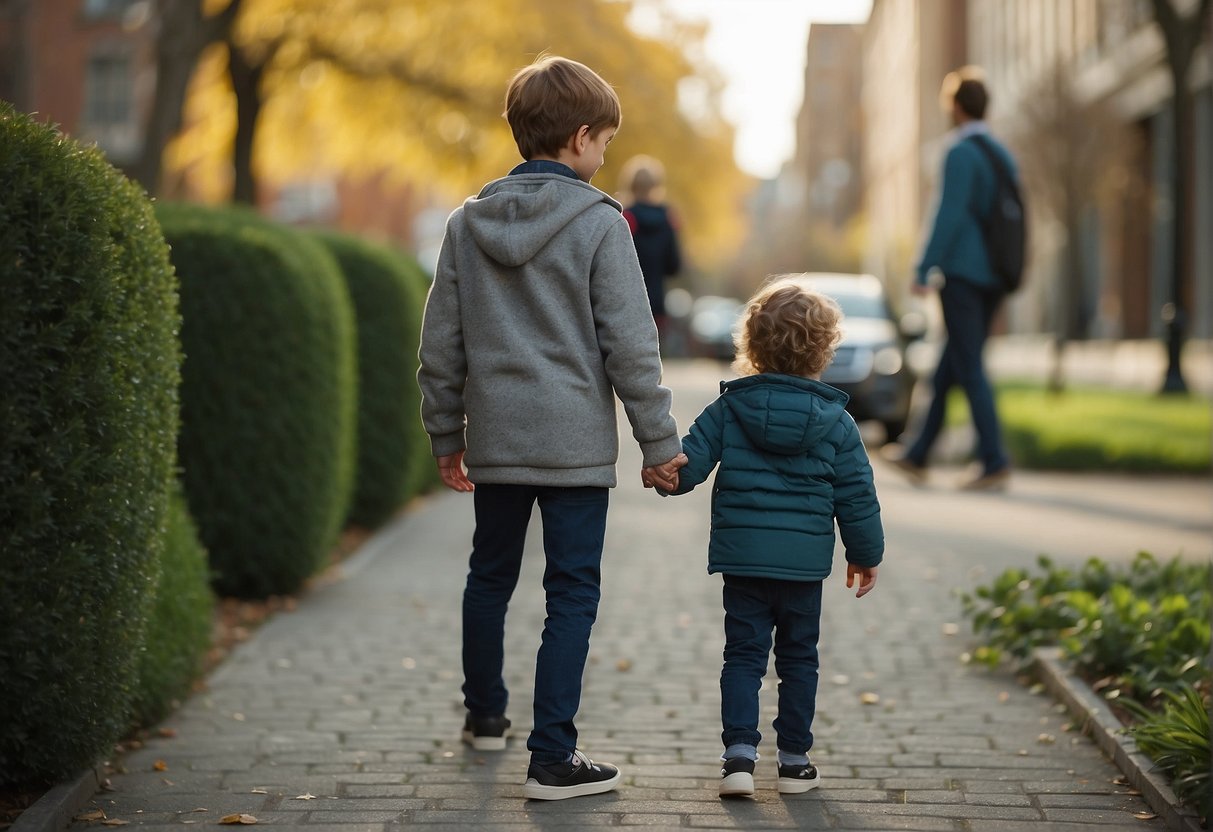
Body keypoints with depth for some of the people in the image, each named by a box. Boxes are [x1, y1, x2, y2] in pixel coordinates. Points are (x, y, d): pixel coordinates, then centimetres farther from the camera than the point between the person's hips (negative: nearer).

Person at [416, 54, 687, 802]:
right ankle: (553, 758, -1)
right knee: (572, 595, 0)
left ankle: (486, 714, 38)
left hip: (495, 440, 5)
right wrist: (661, 442, -5)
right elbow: (630, 345, -11)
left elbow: (441, 345, 9)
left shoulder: (468, 223, 5)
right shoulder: (599, 224, -10)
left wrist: (446, 434, 19)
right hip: (575, 444, -5)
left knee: (491, 575, 21)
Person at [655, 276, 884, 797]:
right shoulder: (835, 420, -3)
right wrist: (866, 554, 12)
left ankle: (740, 750, -6)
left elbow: (688, 463, -6)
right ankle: (794, 760, 16)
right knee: (798, 658, 12)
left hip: (741, 554, 0)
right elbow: (856, 495, 1)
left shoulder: (729, 408, -3)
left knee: (743, 655, 6)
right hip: (805, 559, 0)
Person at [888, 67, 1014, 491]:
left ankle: (995, 463, -9)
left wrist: (924, 271, -15)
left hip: (963, 274, -8)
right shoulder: (1003, 154, 15)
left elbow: (950, 216, -18)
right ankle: (918, 457, 20)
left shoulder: (961, 153, -11)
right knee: (948, 368, 14)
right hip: (993, 277, 8)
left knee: (970, 369, -6)